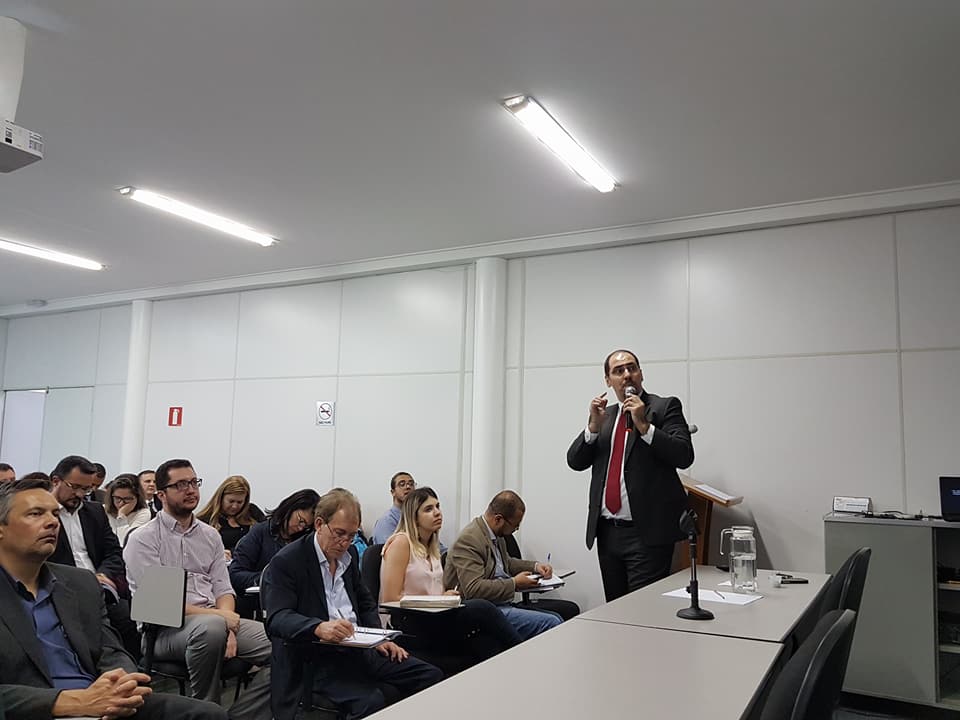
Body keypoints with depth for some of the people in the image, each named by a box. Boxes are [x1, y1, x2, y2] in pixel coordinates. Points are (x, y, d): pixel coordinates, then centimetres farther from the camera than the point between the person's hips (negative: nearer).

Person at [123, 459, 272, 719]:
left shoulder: (211, 535, 15)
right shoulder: (143, 539, -2)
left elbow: (223, 590, 11)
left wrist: (228, 628, -10)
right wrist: (217, 616, -16)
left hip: (214, 621, 5)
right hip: (165, 628, -5)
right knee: (210, 627, -40)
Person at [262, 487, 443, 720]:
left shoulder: (349, 553, 15)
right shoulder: (286, 561, -7)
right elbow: (277, 618, -17)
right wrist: (318, 627, -35)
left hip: (360, 648, 7)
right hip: (317, 656, -7)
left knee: (431, 676, -7)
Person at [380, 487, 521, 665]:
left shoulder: (433, 546, 21)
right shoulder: (401, 542, -4)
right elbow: (391, 599, -9)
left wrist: (447, 597, 0)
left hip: (435, 617, 7)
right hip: (408, 621, -7)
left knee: (484, 642, -27)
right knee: (481, 608, -28)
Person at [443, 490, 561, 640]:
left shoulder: (496, 535, 10)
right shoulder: (469, 540, -19)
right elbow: (473, 589, -27)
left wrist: (535, 566, 12)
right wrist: (514, 584, -19)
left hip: (502, 604, 10)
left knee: (556, 618, 0)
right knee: (551, 623, -19)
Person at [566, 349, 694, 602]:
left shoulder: (664, 407, -1)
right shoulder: (605, 415, 14)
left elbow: (684, 455, -14)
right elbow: (575, 461, 7)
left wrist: (643, 425, -19)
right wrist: (594, 426, -7)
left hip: (647, 534, -6)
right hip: (607, 532, 6)